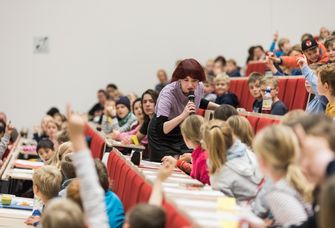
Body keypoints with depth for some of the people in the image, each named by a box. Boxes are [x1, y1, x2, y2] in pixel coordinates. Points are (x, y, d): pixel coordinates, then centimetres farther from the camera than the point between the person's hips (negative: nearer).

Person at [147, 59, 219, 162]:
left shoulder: (199, 88, -14)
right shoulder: (167, 93, -31)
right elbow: (160, 129, -39)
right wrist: (183, 115, -49)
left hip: (183, 134, 5)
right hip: (162, 138, -5)